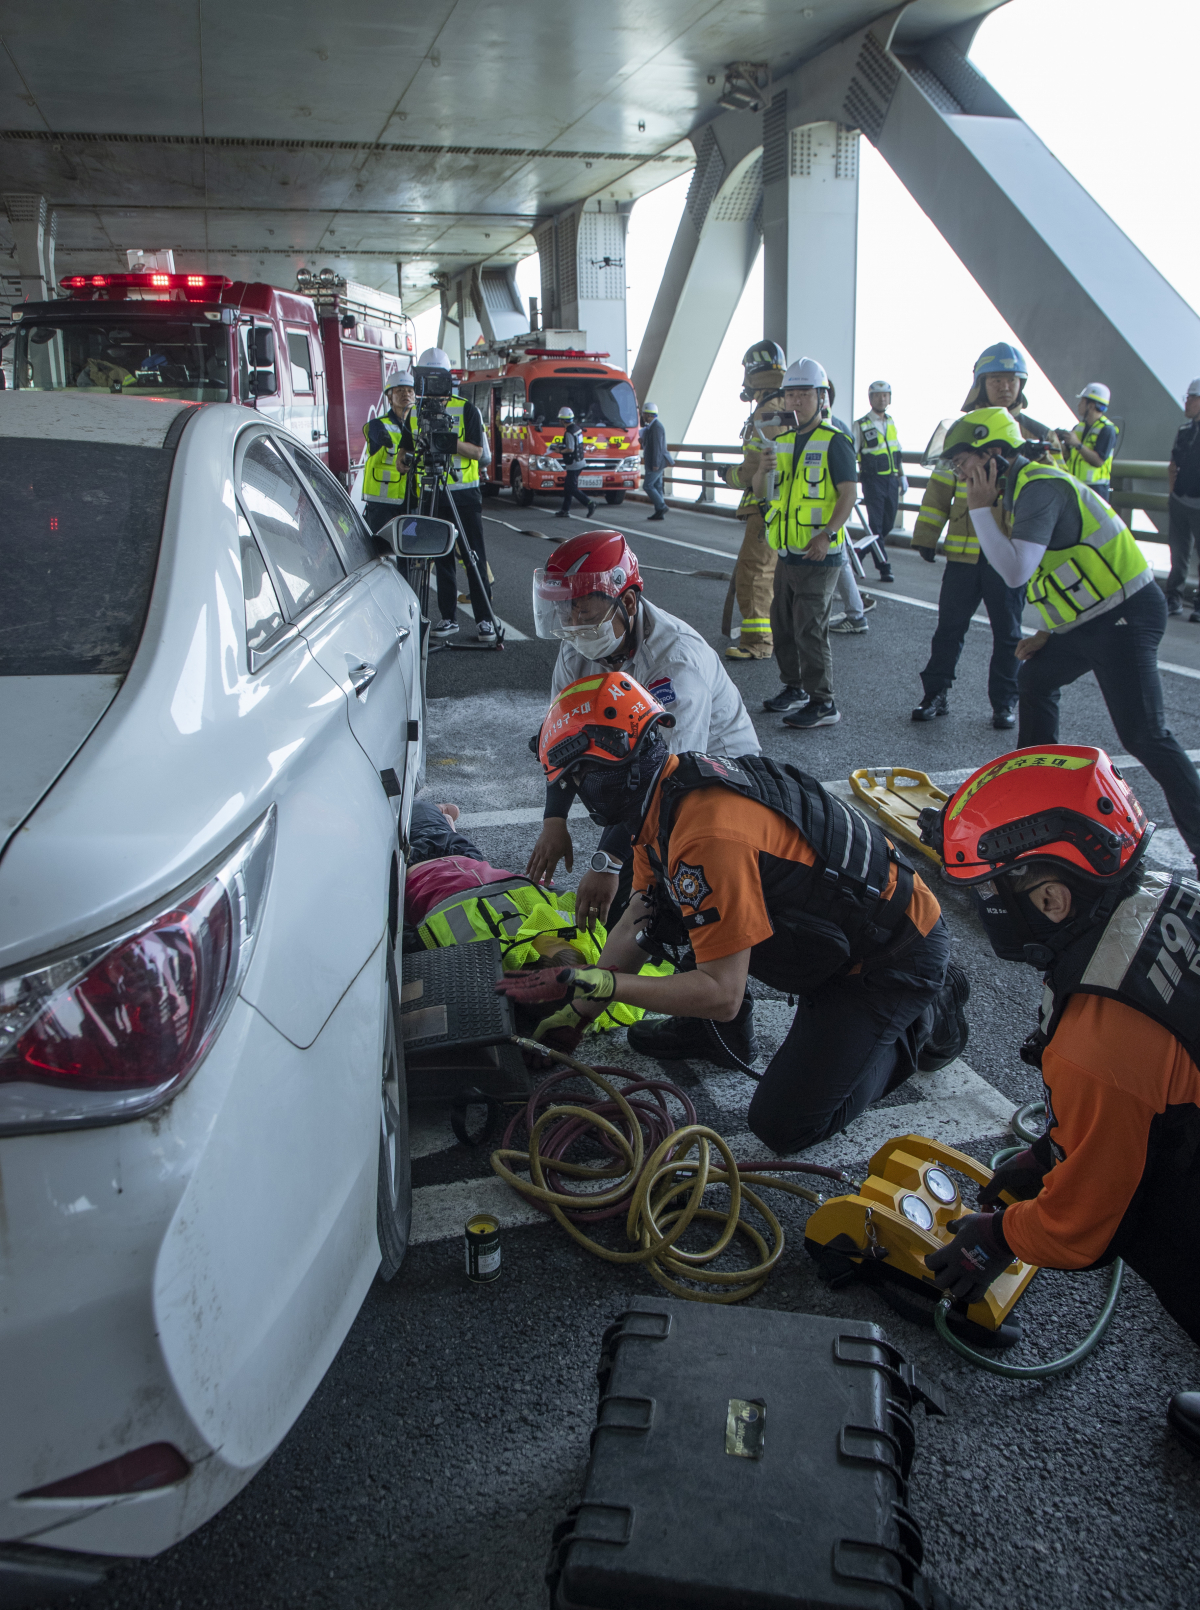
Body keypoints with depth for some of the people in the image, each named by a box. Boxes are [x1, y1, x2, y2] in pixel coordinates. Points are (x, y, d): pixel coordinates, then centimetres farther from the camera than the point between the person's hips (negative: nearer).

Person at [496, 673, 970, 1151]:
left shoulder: (708, 835, -33)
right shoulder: (666, 797, -1)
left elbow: (722, 995, -29)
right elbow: (636, 925, 8)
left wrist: (588, 982, -26)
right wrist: (573, 1014, 8)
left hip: (896, 953, -9)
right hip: (836, 926, 9)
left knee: (783, 1125, -8)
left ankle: (923, 1022, 8)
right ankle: (715, 1034, 19)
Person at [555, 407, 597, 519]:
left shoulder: (569, 433, -20)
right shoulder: (577, 428, 10)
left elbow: (571, 449, -25)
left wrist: (560, 451, -10)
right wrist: (562, 446, 16)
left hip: (573, 464, -10)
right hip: (579, 461, 10)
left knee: (572, 488, -6)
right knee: (567, 487, 15)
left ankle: (589, 504, -13)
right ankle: (565, 510, 20)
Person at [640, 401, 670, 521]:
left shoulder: (656, 427, -17)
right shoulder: (653, 425, 15)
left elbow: (657, 446, -21)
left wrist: (655, 464, -23)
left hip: (656, 463, -10)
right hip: (655, 463, 10)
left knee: (647, 486, -8)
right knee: (657, 486, 9)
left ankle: (661, 506, -6)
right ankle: (660, 512, 10)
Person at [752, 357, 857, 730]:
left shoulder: (834, 440, -8)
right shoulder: (783, 439, 14)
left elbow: (848, 493, -14)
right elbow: (760, 492, 16)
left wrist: (827, 534, -26)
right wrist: (762, 472, -7)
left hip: (819, 554, -8)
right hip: (788, 551, 8)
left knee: (810, 629, -10)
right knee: (782, 625, 14)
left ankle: (823, 703, -3)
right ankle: (794, 688, 29)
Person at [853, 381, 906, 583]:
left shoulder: (891, 422, 13)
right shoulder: (861, 425, -3)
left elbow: (897, 452, 20)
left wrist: (902, 476, 18)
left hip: (891, 479, 6)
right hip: (873, 480, -6)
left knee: (888, 524, 8)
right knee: (876, 525, -6)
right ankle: (884, 568, -5)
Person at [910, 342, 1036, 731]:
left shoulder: (1035, 435, 6)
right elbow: (940, 485, 11)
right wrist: (926, 535, 6)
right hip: (964, 549, 1)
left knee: (1007, 632, 6)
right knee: (950, 626, 5)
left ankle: (1004, 702, 17)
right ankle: (936, 694, 16)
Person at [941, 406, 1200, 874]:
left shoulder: (1040, 488, -17)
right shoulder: (1025, 488, 15)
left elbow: (1016, 571, -28)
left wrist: (979, 509, -18)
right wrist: (1049, 633, 16)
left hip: (1125, 617, -11)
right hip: (1093, 619, 11)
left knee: (1144, 735, -12)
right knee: (1034, 679, 24)